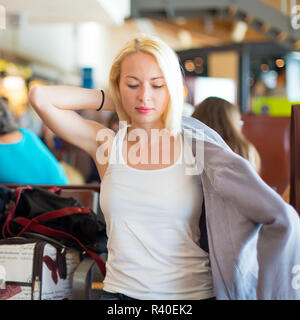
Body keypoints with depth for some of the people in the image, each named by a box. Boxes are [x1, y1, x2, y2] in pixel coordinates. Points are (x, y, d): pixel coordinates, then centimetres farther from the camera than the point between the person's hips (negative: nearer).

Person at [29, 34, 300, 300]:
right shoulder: (107, 145, 4)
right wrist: (110, 101, 2)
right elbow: (40, 97, -5)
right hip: (121, 291, -1)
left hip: (194, 292, 1)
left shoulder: (199, 148, -1)